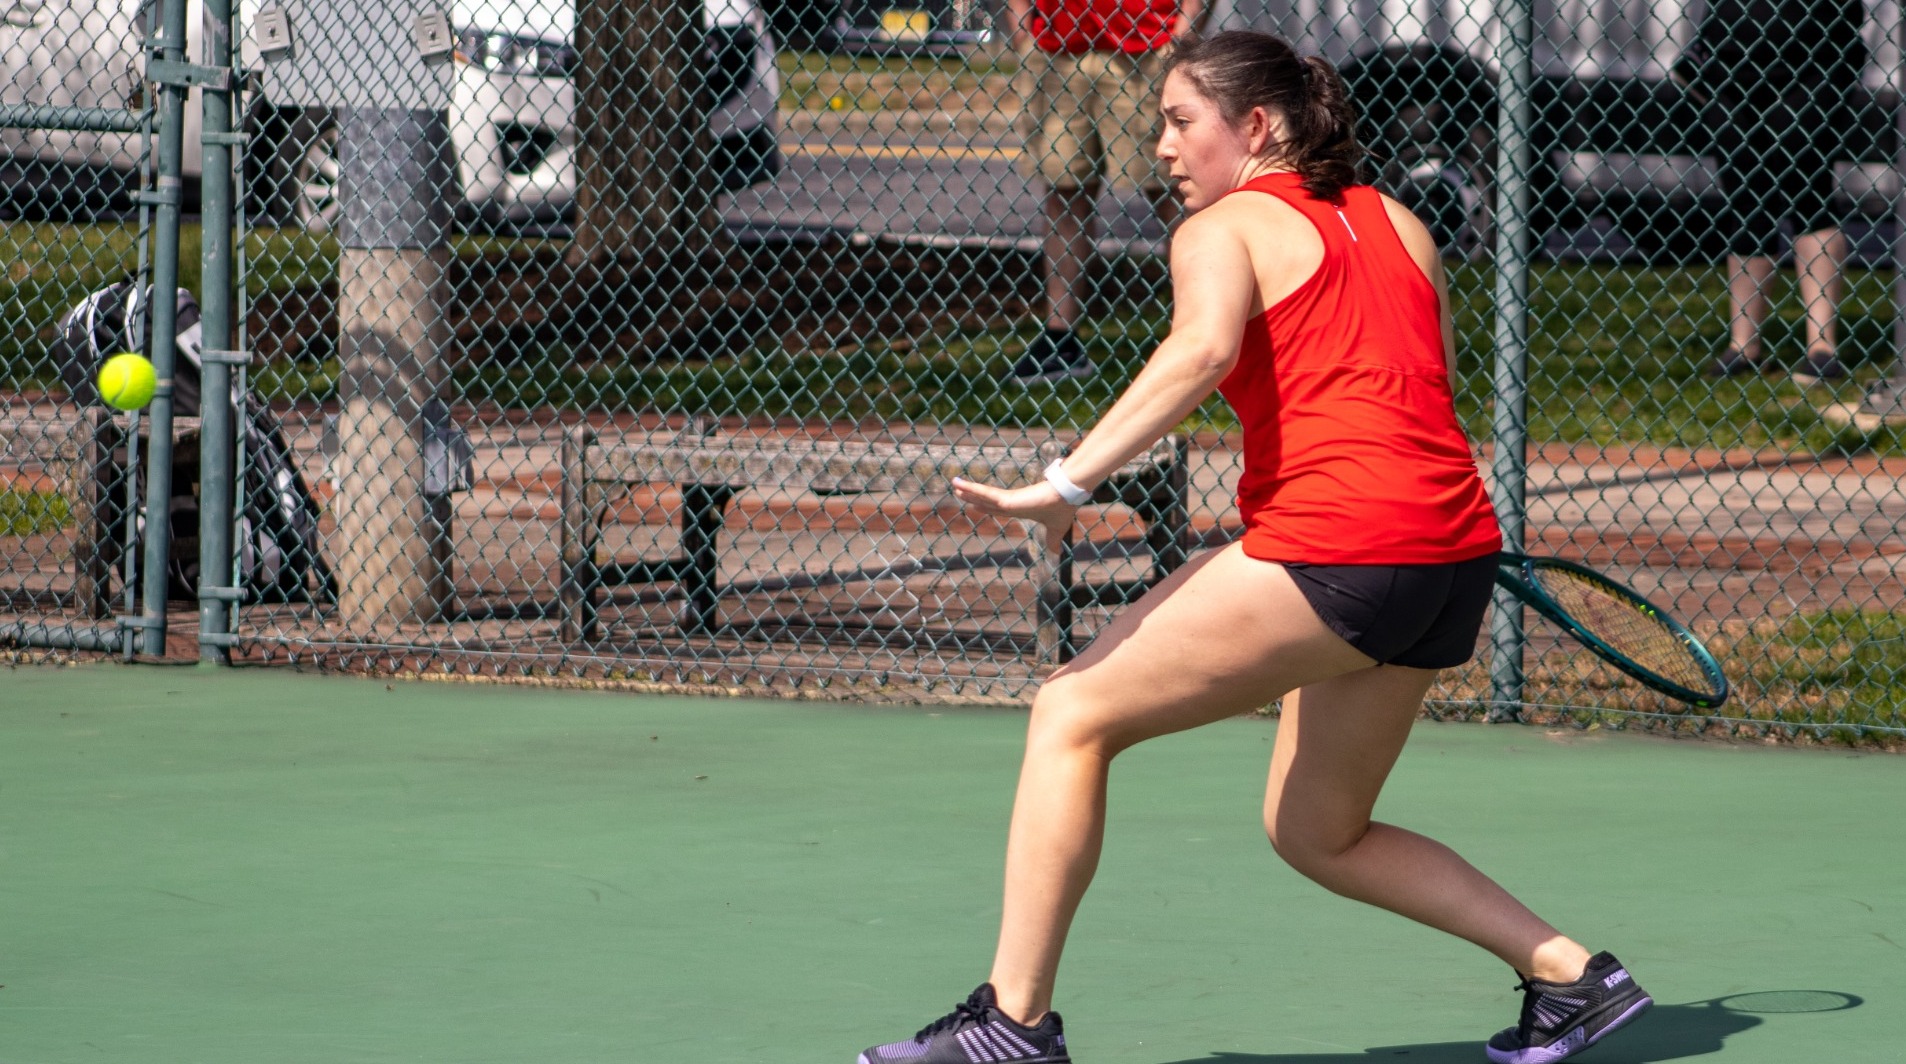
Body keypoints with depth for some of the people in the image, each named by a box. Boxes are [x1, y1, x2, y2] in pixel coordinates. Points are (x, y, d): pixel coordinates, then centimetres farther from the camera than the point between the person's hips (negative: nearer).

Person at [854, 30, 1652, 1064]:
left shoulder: (1223, 229, 1)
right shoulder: (1398, 225, 21)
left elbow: (1203, 349, -19)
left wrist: (1066, 482, -26)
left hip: (1331, 547, -8)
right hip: (1453, 561, 8)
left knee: (1073, 714, 0)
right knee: (1316, 834, 22)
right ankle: (1569, 971, 18)